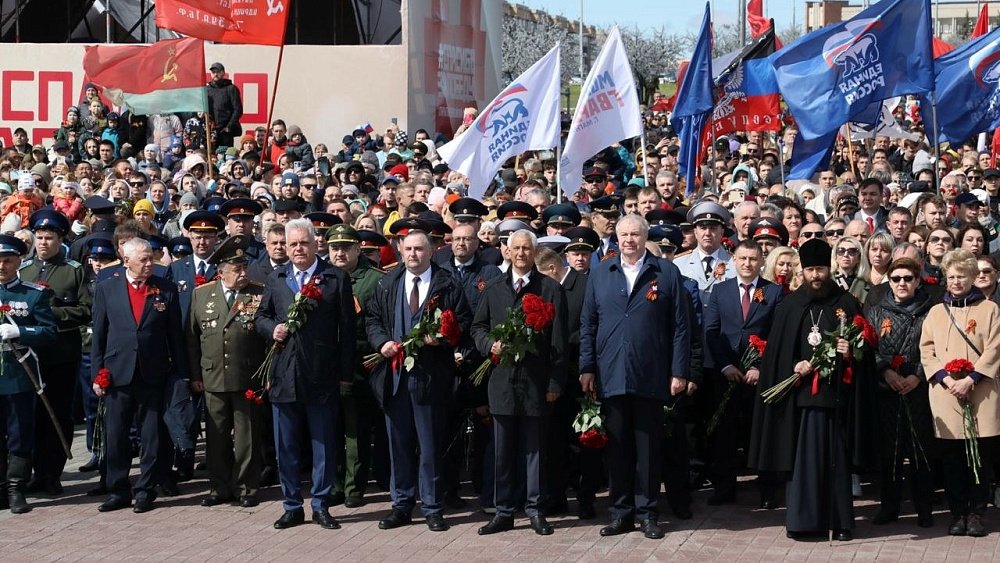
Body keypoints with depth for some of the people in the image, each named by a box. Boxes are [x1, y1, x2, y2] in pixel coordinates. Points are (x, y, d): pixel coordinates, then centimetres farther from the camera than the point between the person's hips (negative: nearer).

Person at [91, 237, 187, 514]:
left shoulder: (166, 289, 3)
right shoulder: (106, 290, 4)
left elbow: (175, 335, 3)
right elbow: (99, 335, 5)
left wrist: (179, 373, 1)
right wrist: (97, 374, 1)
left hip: (153, 375, -1)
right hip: (118, 374, 1)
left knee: (151, 436, 4)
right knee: (115, 436, 5)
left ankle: (145, 490, 14)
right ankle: (118, 491, 15)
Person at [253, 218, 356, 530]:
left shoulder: (336, 278, 0)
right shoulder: (276, 279, 12)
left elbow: (346, 328, -1)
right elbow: (261, 316, 19)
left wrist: (345, 372, -4)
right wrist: (272, 328, -5)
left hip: (322, 376, -3)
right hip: (284, 375, 3)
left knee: (324, 444, 5)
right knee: (286, 447, 8)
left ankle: (320, 506, 15)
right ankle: (292, 507, 17)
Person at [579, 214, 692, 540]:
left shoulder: (666, 273, 3)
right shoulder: (600, 273, 10)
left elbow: (680, 326, 1)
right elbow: (588, 325, 11)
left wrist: (679, 372, -4)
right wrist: (587, 369, 4)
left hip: (650, 376, -2)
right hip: (610, 376, 2)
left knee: (648, 448, 4)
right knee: (617, 447, 7)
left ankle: (647, 512, 13)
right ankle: (621, 512, 15)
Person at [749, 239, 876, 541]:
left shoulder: (847, 304, 5)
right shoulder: (790, 306, 8)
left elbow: (864, 346, 4)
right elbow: (776, 352, 6)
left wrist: (851, 352, -16)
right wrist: (793, 367, -10)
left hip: (837, 392, -1)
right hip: (801, 391, 1)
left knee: (836, 457, 2)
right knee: (802, 455, 0)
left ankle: (839, 519, 9)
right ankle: (802, 518, 7)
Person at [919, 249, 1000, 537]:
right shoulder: (936, 312, 13)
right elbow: (926, 351, 8)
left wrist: (971, 379, -13)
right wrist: (945, 379, -8)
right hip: (945, 394, 2)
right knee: (952, 457, 2)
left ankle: (976, 513, 7)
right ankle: (958, 513, 9)